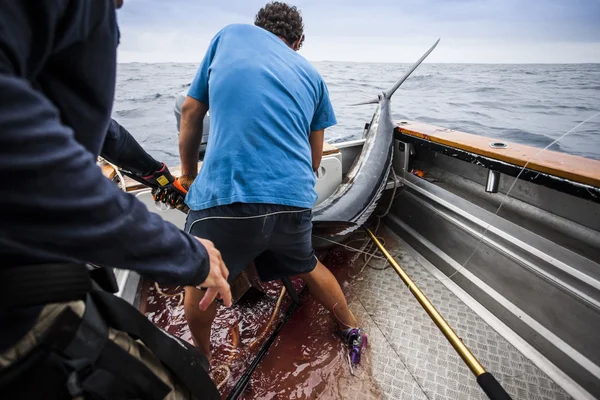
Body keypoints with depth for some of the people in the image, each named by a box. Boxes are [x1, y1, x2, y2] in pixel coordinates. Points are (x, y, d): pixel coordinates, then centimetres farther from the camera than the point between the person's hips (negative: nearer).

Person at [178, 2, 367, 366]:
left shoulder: (230, 34, 17)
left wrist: (189, 172, 26)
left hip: (224, 196, -2)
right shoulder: (312, 74, 19)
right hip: (295, 199, 3)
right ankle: (353, 331, 50)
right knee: (308, 267, 30)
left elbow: (191, 110, 15)